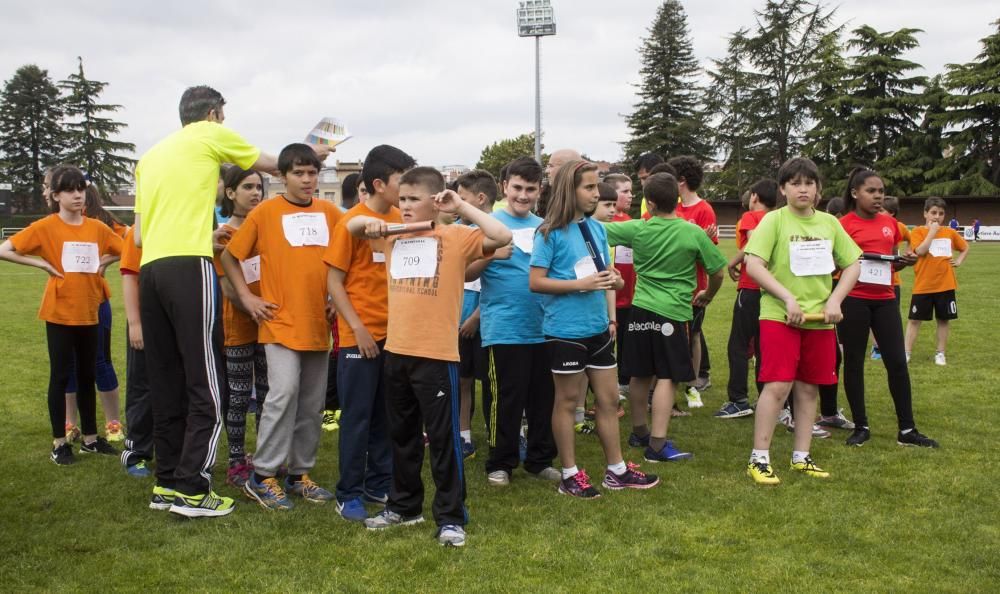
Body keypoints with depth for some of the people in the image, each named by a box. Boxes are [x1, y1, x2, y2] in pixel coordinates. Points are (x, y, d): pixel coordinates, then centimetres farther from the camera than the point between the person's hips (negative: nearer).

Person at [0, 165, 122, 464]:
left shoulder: (97, 227, 3)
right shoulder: (45, 227, -8)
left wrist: (105, 261, 0)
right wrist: (43, 264, -13)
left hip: (88, 312, 4)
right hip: (60, 313, -4)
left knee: (87, 375, 12)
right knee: (61, 376, 2)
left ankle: (90, 438, 22)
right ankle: (59, 443, 11)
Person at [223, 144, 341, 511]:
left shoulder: (330, 213, 7)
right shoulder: (265, 212, -2)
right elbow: (229, 257, 5)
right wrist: (246, 297, -2)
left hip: (318, 324, 4)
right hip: (281, 322, -4)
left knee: (312, 402, 9)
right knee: (283, 392, -15)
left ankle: (300, 473, 22)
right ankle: (262, 477, -3)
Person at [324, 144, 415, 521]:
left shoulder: (400, 220, 5)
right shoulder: (352, 222, -10)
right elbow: (334, 282, -8)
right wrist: (358, 328, -13)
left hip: (395, 334, 5)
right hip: (360, 337, -5)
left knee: (387, 415, 12)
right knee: (357, 416, 2)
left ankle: (380, 484, 25)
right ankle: (349, 494, 12)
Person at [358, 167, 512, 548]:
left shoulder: (455, 237, -6)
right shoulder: (394, 237, 11)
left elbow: (502, 237, -20)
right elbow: (351, 226, 22)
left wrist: (461, 207, -17)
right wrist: (370, 222, -1)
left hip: (437, 355, -6)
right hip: (396, 353, 6)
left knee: (443, 438, 1)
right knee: (402, 435, 18)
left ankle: (450, 517, 11)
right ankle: (404, 506, 32)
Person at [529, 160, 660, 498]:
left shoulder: (597, 229, 8)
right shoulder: (551, 232, -11)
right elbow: (536, 282, -14)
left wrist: (614, 280, -8)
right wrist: (581, 284, -21)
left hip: (598, 327, 7)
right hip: (565, 330, -6)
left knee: (609, 399, 12)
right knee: (567, 400, 6)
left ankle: (617, 470, 25)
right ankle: (570, 475, 17)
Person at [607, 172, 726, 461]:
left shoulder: (638, 229, -1)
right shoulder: (693, 233, -8)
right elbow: (717, 272, 0)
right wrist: (707, 295, 18)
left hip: (641, 310, 4)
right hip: (673, 312, -4)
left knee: (641, 375, 15)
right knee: (667, 378, -3)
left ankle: (639, 432, 30)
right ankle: (658, 444, -6)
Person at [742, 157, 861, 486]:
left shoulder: (829, 223, 8)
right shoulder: (774, 220, -5)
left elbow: (853, 264, 12)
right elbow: (753, 265, -13)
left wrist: (835, 299, -3)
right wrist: (788, 298, -19)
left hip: (819, 319, 5)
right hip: (779, 316, -5)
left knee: (808, 388, 9)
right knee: (777, 386, -10)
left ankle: (801, 457, 20)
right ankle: (759, 459, -1)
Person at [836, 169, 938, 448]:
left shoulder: (890, 223, 11)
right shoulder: (844, 224, -5)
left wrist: (906, 261, 0)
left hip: (885, 299, 5)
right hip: (854, 300, -5)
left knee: (897, 362, 3)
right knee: (854, 362, 3)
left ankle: (907, 430, 12)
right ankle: (861, 427, 15)